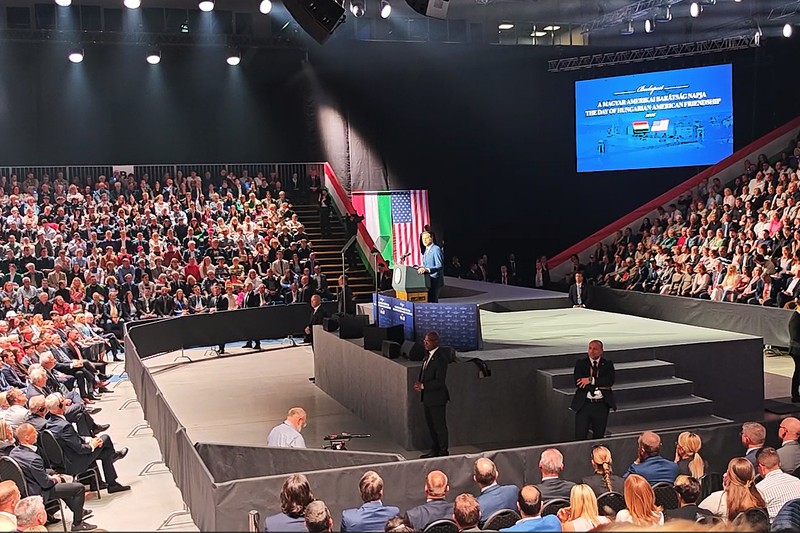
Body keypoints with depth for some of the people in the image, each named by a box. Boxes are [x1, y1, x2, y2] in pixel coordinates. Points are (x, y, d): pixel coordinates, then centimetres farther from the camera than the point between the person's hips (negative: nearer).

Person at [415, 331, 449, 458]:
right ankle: (435, 450, 31)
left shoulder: (440, 359, -21)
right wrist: (419, 383, -1)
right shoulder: (428, 356, 7)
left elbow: (439, 382, -24)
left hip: (437, 398, -9)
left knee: (440, 426, 4)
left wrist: (423, 386, -23)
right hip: (427, 398, 9)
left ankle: (443, 452, 16)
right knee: (431, 425, 19)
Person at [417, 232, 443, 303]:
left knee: (432, 301, -12)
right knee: (428, 301, 9)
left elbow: (440, 266, -21)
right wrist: (422, 268, 8)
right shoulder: (426, 250, 18)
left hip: (435, 280, -9)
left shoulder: (436, 249, -12)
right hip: (428, 281, 9)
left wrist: (427, 270, -32)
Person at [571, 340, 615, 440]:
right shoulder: (580, 363, 4)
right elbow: (578, 382, -10)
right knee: (580, 437, -4)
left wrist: (591, 380, -18)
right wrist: (600, 386, -12)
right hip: (584, 405, -1)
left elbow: (610, 382, -11)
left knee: (599, 437, 10)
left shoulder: (608, 364, 6)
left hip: (601, 406, 1)